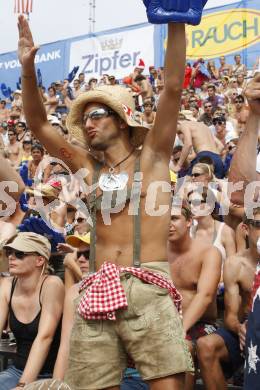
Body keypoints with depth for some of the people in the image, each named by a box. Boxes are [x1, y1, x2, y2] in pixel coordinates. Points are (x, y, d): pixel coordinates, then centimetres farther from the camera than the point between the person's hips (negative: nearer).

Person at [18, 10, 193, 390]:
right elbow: (38, 125, 15)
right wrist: (28, 68, 4)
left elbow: (173, 89, 0)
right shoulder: (89, 169, 18)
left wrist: (176, 23, -6)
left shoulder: (151, 157, 10)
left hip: (147, 290, -3)